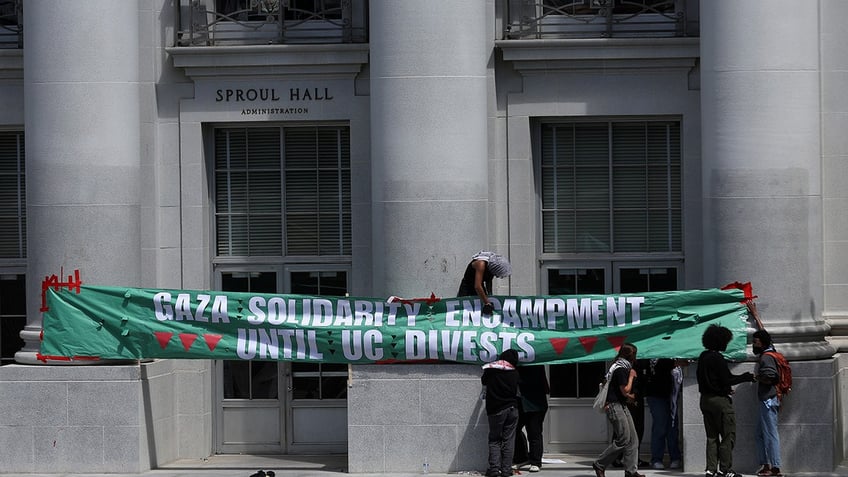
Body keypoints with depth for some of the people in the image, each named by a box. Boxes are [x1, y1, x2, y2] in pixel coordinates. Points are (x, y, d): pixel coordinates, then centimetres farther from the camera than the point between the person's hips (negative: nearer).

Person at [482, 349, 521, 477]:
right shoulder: (514, 372, 0)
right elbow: (517, 389, 10)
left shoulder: (490, 370, -3)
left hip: (495, 410, -1)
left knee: (494, 440, 6)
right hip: (512, 408, 1)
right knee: (508, 440, 4)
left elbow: (483, 381, 14)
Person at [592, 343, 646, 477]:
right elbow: (625, 391, -16)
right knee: (623, 439, -11)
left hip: (622, 406, 10)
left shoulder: (623, 367, 16)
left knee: (633, 440, 5)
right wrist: (631, 377, -6)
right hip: (615, 406, -10)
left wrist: (629, 396, 14)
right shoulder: (620, 369, -15)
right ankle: (599, 465, -2)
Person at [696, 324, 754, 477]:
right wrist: (748, 377, -8)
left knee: (712, 436, 13)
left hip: (705, 399, 9)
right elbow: (727, 379, -17)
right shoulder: (717, 358, -17)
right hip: (719, 400, -9)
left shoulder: (703, 357, 8)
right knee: (728, 435, -2)